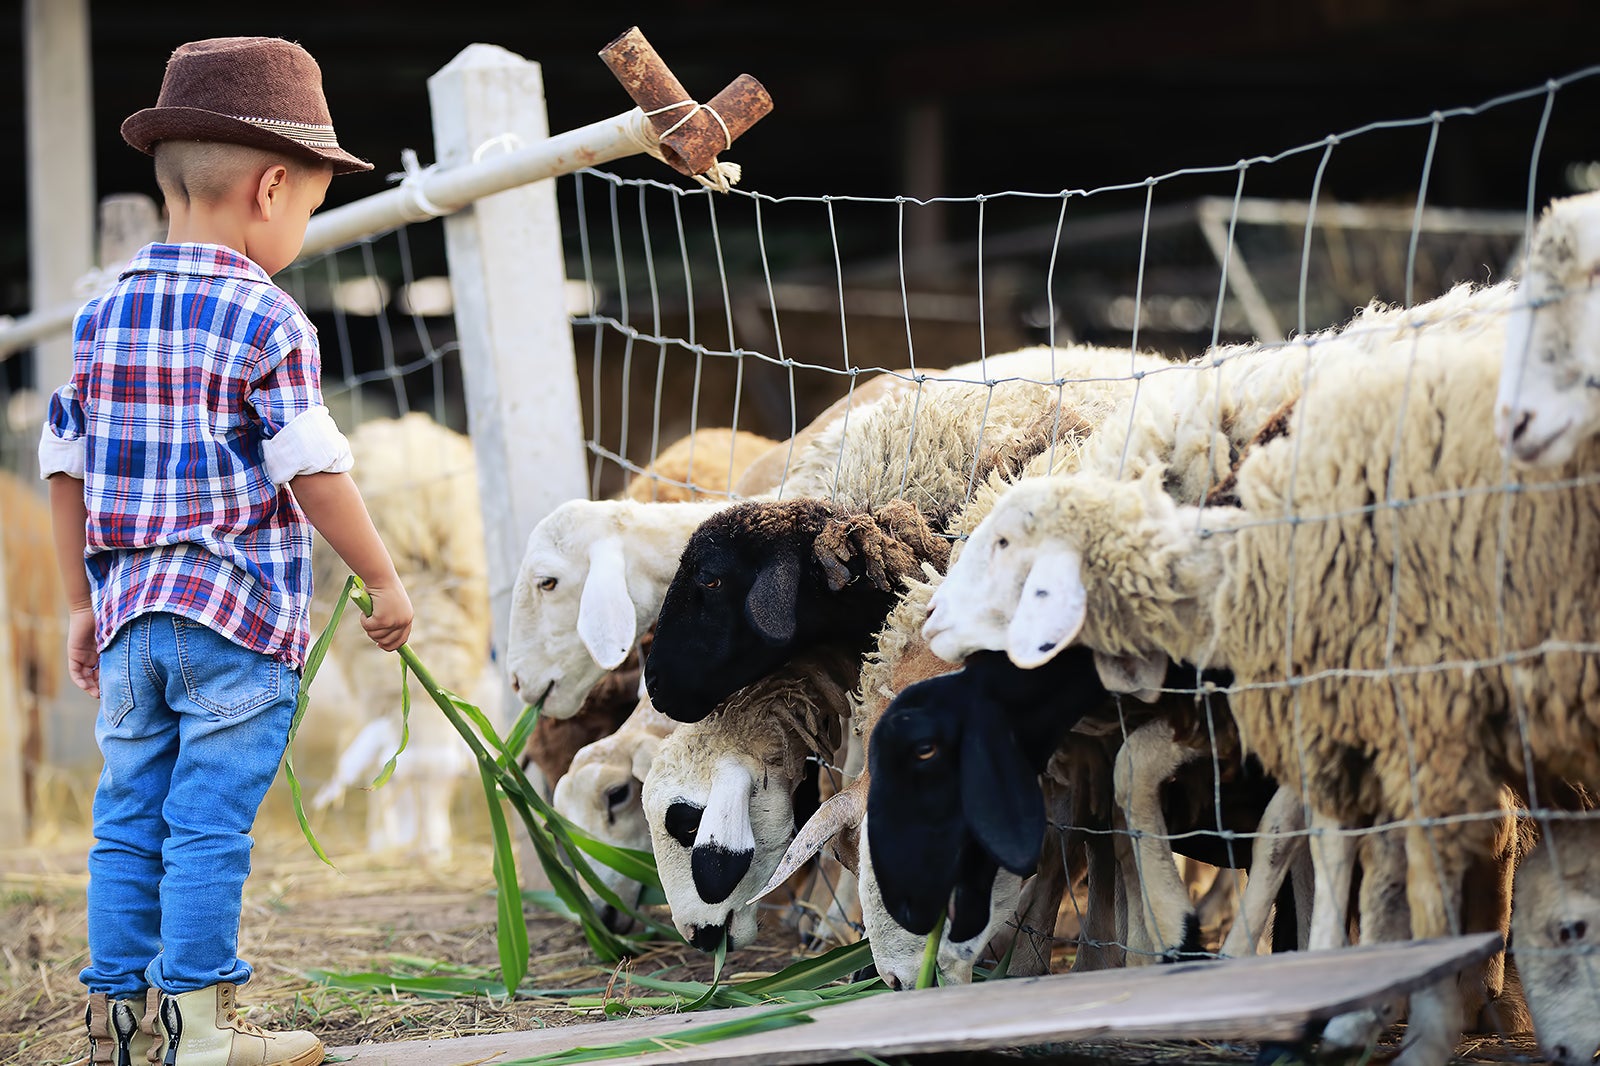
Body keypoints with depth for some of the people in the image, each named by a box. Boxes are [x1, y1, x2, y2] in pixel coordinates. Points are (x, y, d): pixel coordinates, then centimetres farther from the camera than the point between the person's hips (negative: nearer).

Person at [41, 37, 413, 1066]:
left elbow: (67, 467, 13)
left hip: (129, 606, 6)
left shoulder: (104, 315, 10)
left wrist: (83, 603, 20)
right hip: (241, 612, -6)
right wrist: (386, 580, 0)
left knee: (131, 816, 10)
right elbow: (313, 472, -11)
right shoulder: (269, 321, -8)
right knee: (211, 819, -4)